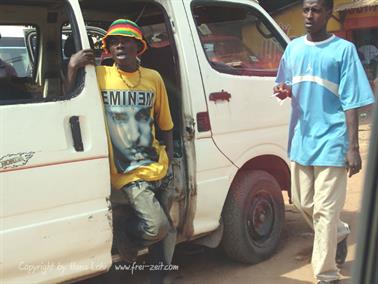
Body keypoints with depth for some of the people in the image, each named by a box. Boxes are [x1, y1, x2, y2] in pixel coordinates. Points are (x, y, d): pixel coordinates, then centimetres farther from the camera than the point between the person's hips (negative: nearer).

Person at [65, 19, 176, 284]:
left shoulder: (153, 78, 5)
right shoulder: (99, 76, -4)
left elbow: (165, 123, 11)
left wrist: (170, 160, 8)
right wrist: (72, 68, -20)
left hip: (158, 166, 4)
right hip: (127, 171, -4)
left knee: (167, 229, 11)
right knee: (156, 228, -17)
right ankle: (122, 230, 15)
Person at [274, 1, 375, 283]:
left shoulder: (343, 49, -6)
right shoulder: (294, 47, 9)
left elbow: (351, 102, -8)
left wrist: (353, 147, -13)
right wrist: (283, 90, -6)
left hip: (331, 140, -6)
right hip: (301, 138, 6)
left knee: (325, 210, -5)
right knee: (303, 202, 16)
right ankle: (339, 233, 44)